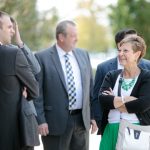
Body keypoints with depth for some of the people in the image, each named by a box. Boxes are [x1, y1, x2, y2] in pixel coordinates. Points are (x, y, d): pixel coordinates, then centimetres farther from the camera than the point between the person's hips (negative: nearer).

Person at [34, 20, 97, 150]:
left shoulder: (83, 55, 11)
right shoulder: (42, 58, -6)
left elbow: (90, 86, 14)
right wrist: (40, 120, -12)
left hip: (82, 119, 5)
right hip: (56, 121, -5)